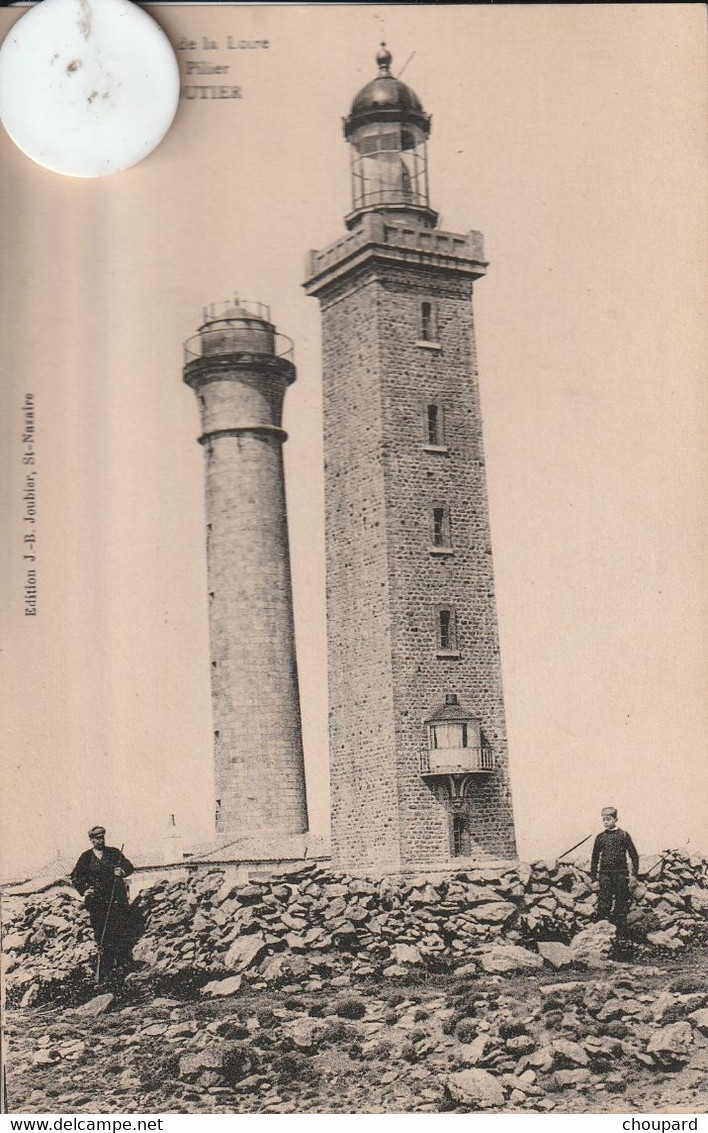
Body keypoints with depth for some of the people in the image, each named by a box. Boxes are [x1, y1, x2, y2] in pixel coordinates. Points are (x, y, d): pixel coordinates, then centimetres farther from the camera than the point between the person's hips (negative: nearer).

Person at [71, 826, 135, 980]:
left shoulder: (114, 853, 9)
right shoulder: (86, 857, 8)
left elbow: (128, 867, 7)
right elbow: (76, 877, 11)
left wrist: (122, 871, -15)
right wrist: (84, 890, -6)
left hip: (117, 898, 0)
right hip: (97, 901, 0)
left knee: (122, 930, -5)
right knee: (102, 934, -1)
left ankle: (124, 962, 7)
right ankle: (107, 966, 6)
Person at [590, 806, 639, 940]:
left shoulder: (623, 835, 1)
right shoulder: (600, 837, 8)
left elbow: (633, 855, 3)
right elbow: (595, 857, 14)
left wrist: (634, 873, -2)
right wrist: (593, 875, 9)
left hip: (621, 873, -1)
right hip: (605, 874, 1)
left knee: (622, 904, 4)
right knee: (603, 904, -5)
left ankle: (622, 934, 11)